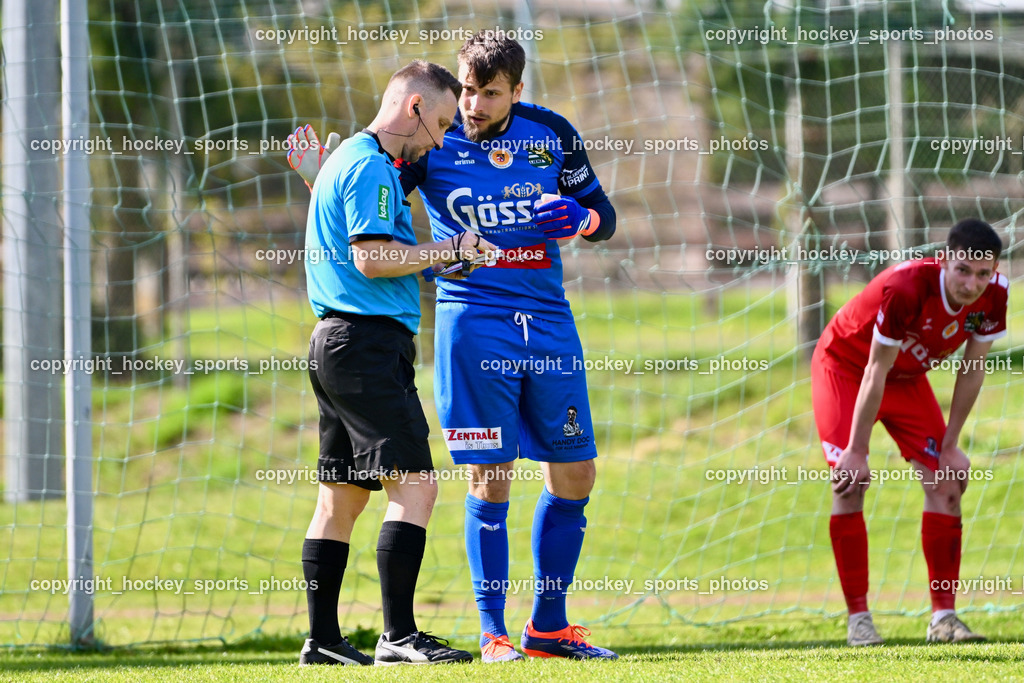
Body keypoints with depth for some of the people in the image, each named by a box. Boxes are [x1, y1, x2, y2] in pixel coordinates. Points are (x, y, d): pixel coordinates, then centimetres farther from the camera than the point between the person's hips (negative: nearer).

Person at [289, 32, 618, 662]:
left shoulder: (551, 134, 3)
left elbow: (602, 215, 13)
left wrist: (579, 218, -10)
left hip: (549, 320, 4)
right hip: (473, 320, -4)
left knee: (574, 474, 6)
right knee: (491, 478, -7)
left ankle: (549, 626, 19)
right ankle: (493, 633, 2)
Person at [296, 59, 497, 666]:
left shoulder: (348, 158, 22)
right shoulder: (370, 167, -11)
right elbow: (371, 258, -19)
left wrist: (433, 257, 21)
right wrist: (448, 250, -10)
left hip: (338, 343, 11)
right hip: (370, 342, -11)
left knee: (342, 494, 11)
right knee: (415, 484, -14)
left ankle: (323, 639, 12)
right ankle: (399, 635, -19)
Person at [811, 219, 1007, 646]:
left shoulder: (992, 296, -22)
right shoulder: (905, 289, -39)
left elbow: (972, 369, -8)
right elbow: (874, 374, -32)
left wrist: (950, 446, -7)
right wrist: (857, 453, -26)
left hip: (907, 378, 5)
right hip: (844, 365, -5)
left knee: (945, 482, -6)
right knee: (849, 484, -17)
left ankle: (943, 617, -2)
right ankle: (858, 618, -11)